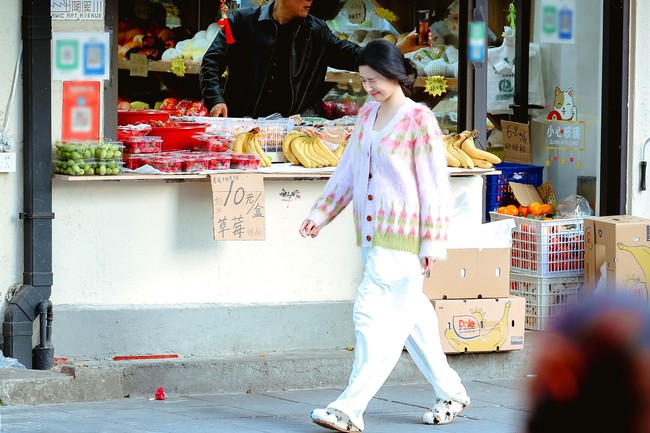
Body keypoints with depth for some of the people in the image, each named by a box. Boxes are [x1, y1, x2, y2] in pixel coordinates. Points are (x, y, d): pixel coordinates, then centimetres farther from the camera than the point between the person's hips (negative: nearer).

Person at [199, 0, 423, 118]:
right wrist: (215, 100, -17)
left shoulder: (317, 31, 11)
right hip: (243, 125, -2)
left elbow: (351, 55, 8)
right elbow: (212, 62, -1)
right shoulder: (243, 21, 1)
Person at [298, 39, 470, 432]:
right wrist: (321, 214, 10)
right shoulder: (367, 115, 11)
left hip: (402, 235, -8)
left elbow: (434, 185, -11)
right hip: (372, 233, 8)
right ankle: (451, 392, 26)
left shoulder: (419, 120, -10)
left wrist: (432, 243, -12)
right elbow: (348, 171, 18)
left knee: (375, 316, -12)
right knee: (410, 314, 14)